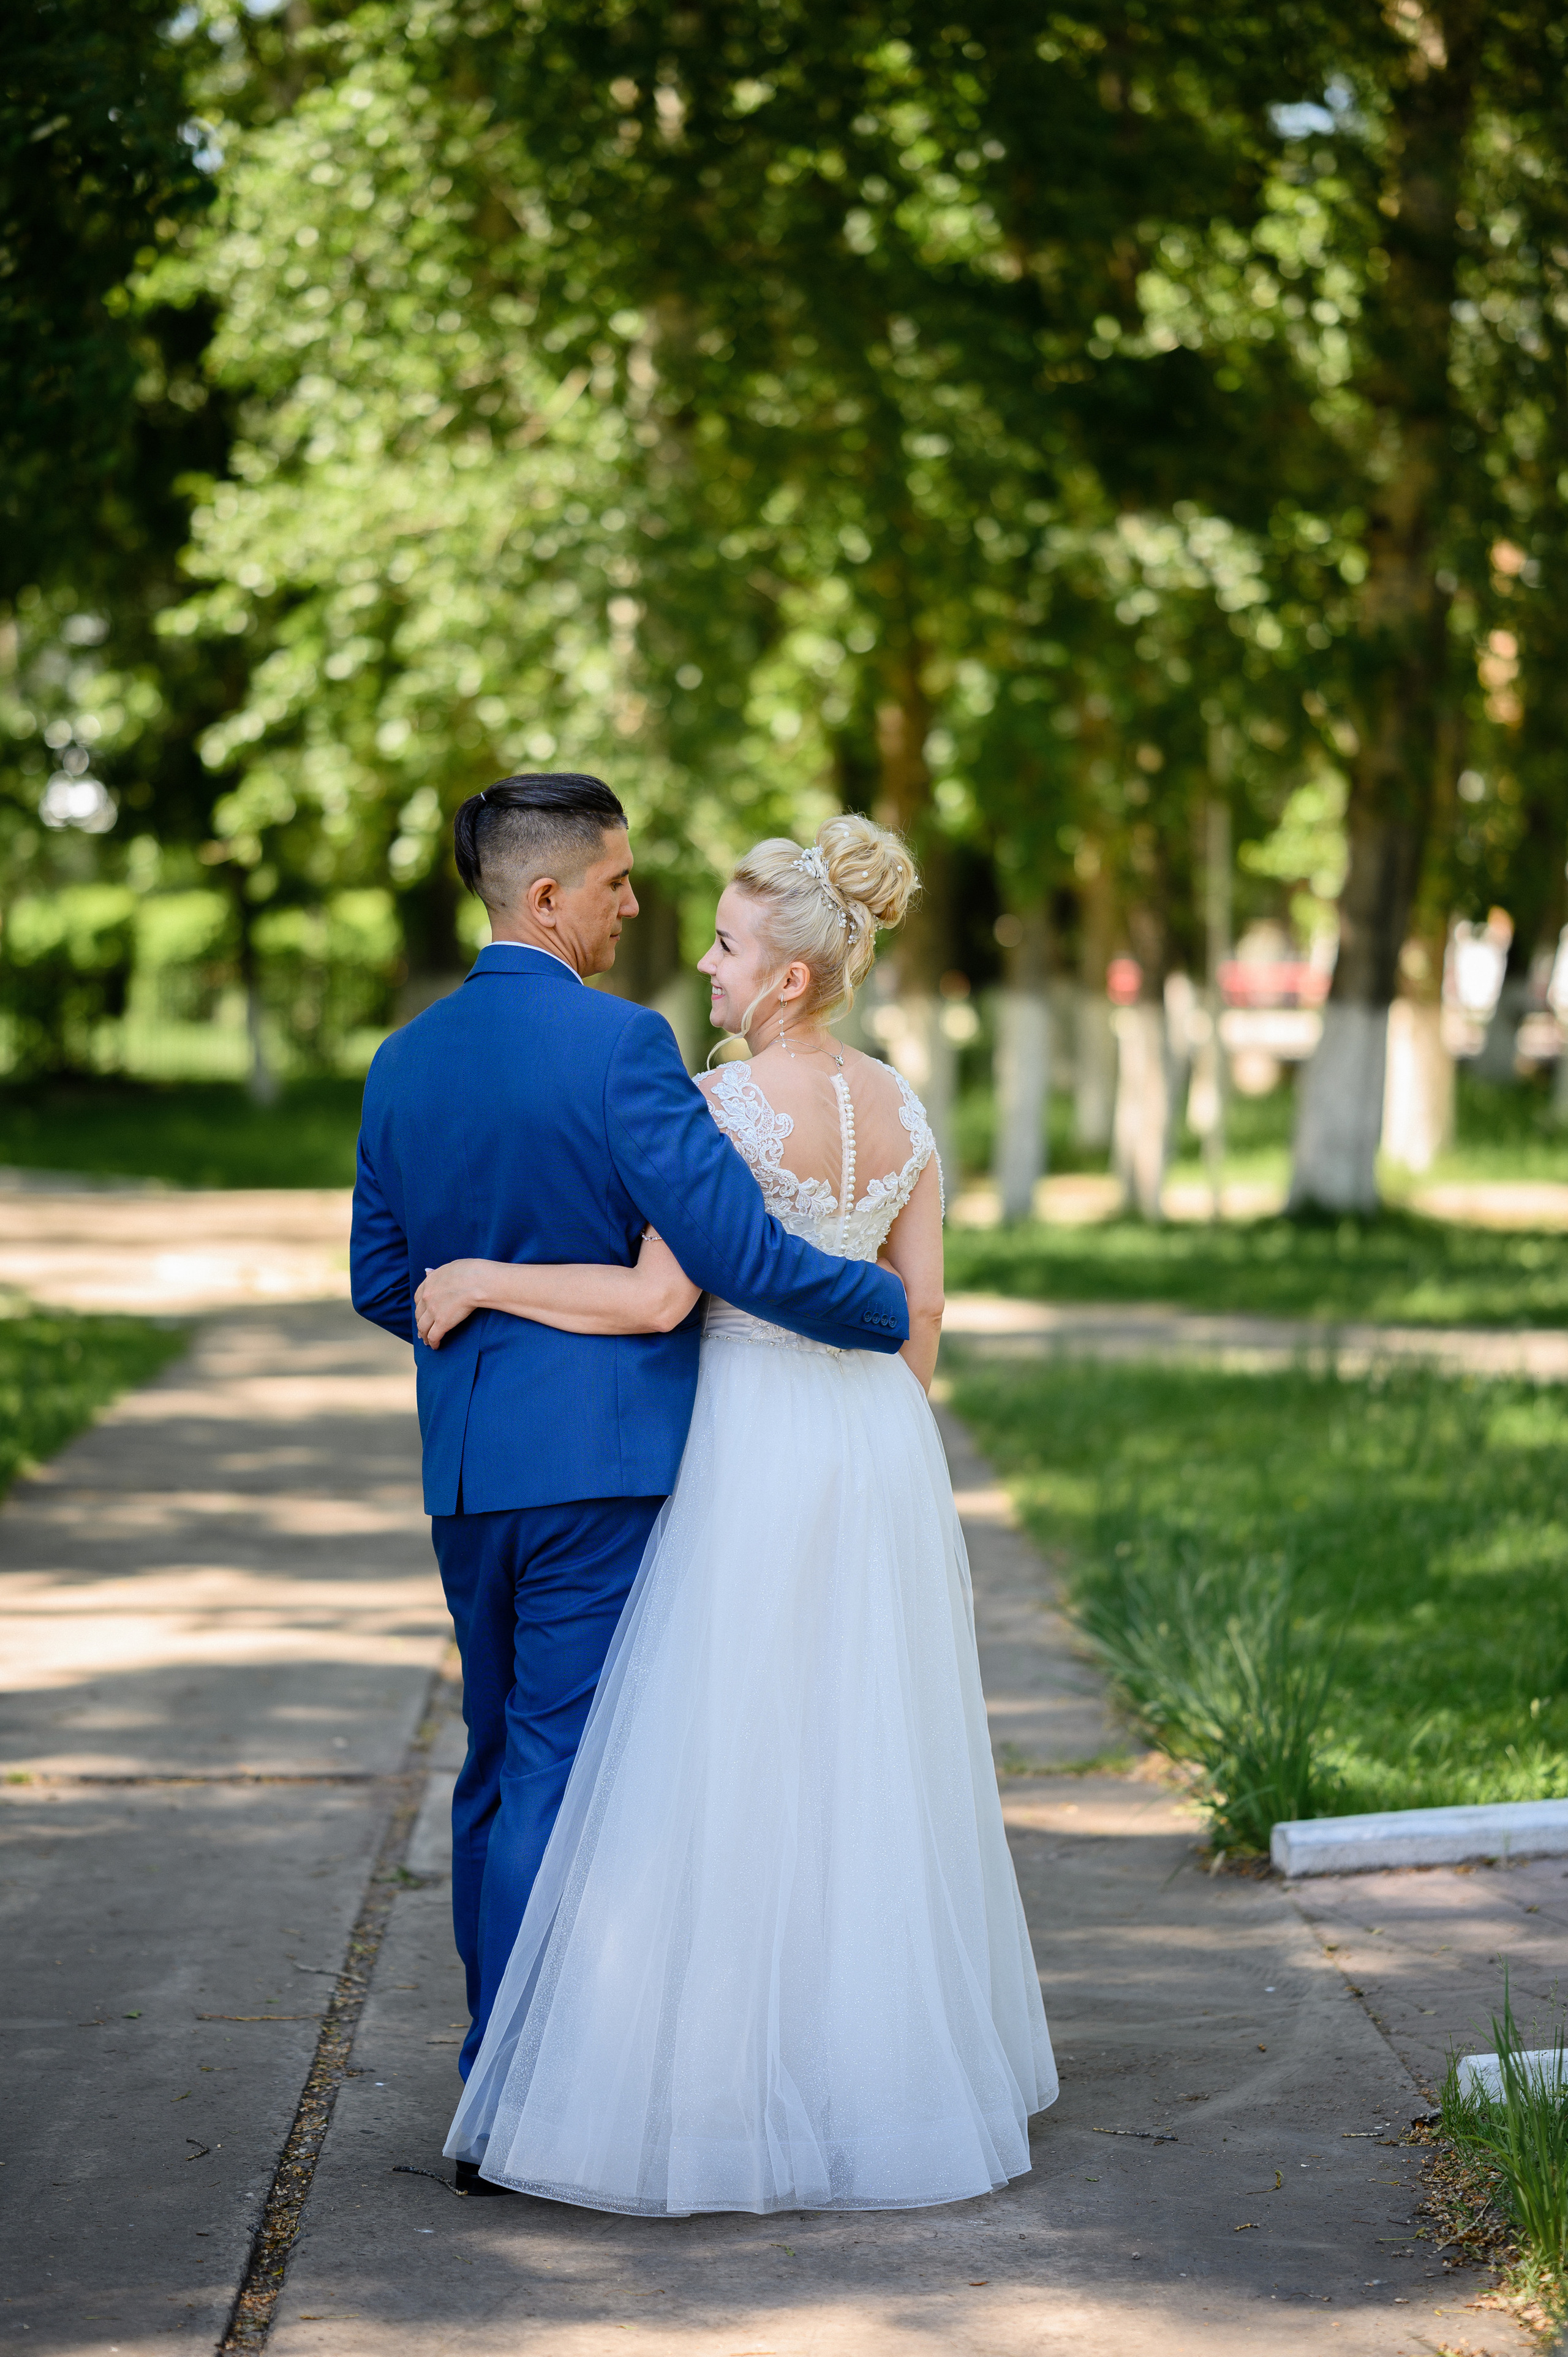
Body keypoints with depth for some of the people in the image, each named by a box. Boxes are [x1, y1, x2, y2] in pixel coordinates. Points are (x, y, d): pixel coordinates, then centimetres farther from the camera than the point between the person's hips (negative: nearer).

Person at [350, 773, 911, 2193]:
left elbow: (381, 1284, 13)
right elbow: (737, 1251, -18)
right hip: (600, 1454, -7)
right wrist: (892, 1313, -3)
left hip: (467, 1463, 7)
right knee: (561, 1773, -3)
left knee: (502, 1766, 17)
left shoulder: (404, 1064, 8)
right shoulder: (618, 1046, -14)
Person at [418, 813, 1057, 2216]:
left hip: (755, 1452, -7)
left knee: (726, 1775, -2)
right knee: (873, 1769, 14)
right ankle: (891, 2060, 21)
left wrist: (480, 1280, -12)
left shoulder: (732, 1107, -15)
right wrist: (877, 1453, 19)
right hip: (880, 1439, 7)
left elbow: (656, 1298, -21)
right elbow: (920, 1312, 8)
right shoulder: (902, 1110, 6)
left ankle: (729, 2087, 0)